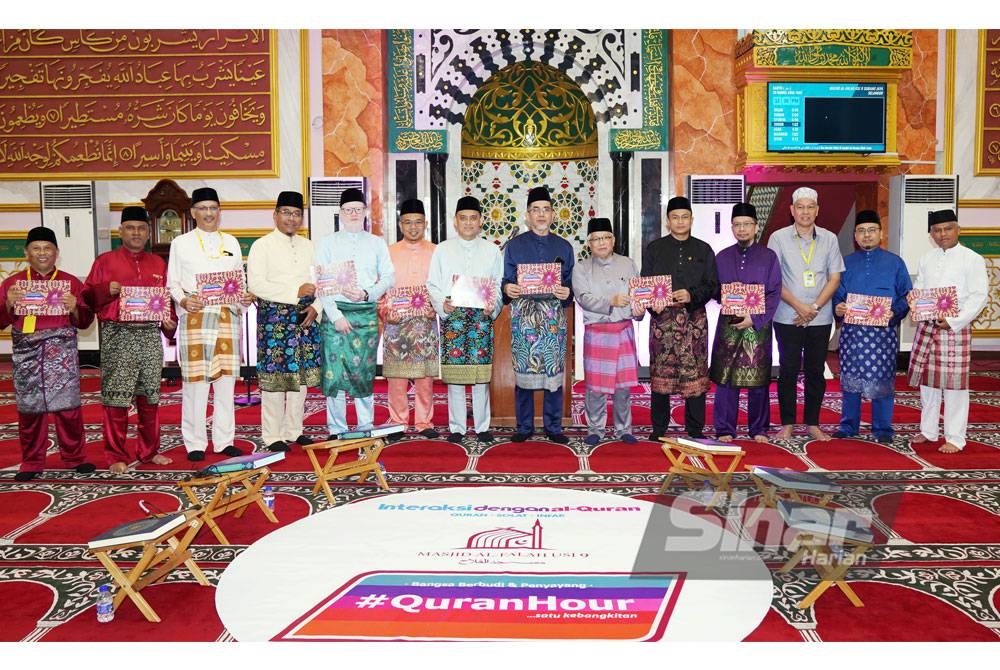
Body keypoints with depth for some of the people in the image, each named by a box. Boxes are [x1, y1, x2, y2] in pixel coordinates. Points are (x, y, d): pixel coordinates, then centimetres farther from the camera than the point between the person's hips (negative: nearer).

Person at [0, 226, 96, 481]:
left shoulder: (71, 283, 9)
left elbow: (85, 322, 8)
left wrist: (74, 308, -12)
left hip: (62, 352, -1)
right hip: (27, 353, 1)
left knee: (68, 406, -2)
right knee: (29, 408, 4)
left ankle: (75, 457, 12)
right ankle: (31, 464, 15)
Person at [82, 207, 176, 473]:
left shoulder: (158, 263, 15)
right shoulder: (105, 261, 5)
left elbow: (167, 298, 19)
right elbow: (88, 297, 5)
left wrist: (170, 321, 2)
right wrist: (107, 289, -13)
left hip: (151, 334, 3)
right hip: (118, 335, -3)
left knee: (150, 395, 8)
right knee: (117, 397, -3)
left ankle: (149, 451, 19)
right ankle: (117, 456, 6)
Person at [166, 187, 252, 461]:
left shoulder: (231, 242, 16)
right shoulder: (181, 243, 7)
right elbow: (172, 283, 5)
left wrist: (245, 297, -4)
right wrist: (184, 300, -15)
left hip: (228, 317, 3)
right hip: (194, 318, -3)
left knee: (226, 379, 5)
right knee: (195, 380, -3)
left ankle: (224, 440, 14)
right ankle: (195, 443, 7)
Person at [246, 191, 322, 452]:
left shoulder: (308, 246, 15)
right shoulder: (262, 246, -1)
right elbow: (255, 284, -12)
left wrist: (315, 307, -5)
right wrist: (296, 291, -16)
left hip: (305, 317, 5)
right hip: (274, 316, -5)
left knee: (302, 373, 8)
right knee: (274, 375, -4)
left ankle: (294, 431, 19)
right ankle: (272, 436, 4)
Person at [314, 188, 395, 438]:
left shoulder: (377, 243, 13)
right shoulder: (327, 242, 8)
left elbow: (389, 276, 8)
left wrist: (367, 293, -10)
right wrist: (335, 315, -8)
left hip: (366, 313, 1)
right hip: (335, 312, -1)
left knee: (364, 372, 3)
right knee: (334, 371, -2)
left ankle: (366, 427, 12)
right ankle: (336, 429, 7)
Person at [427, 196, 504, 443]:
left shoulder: (491, 250, 12)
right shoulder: (443, 249, 9)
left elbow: (499, 284, 10)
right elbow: (433, 284, 7)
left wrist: (493, 306, -8)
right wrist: (442, 303, -11)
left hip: (482, 315, 0)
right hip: (452, 315, 0)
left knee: (481, 372, 1)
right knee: (454, 373, 1)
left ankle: (482, 426, 11)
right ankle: (457, 427, 11)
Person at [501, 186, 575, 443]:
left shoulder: (564, 247, 12)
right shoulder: (514, 245, 9)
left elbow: (571, 284, 11)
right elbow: (506, 282, 7)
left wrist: (566, 293, -10)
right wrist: (508, 289, -14)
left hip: (554, 315, 1)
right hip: (523, 314, -1)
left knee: (554, 370, 1)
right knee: (523, 370, 0)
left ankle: (553, 427, 12)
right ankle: (524, 427, 12)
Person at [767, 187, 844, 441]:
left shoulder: (829, 239, 5)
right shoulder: (778, 238, -1)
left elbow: (835, 278, 4)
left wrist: (815, 308, -8)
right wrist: (798, 306, -12)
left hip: (820, 318, 2)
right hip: (787, 317, -2)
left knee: (816, 371, 7)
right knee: (788, 370, 2)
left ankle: (812, 423, 17)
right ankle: (787, 424, 11)